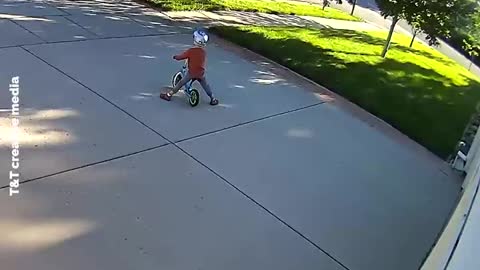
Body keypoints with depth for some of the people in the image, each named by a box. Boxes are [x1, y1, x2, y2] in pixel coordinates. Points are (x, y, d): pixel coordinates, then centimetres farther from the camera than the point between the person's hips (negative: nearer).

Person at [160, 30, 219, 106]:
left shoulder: (190, 51, -13)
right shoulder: (204, 52, -3)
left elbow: (181, 57, -8)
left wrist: (175, 57, 15)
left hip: (191, 73, -2)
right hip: (201, 73, 2)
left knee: (181, 83, 9)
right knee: (206, 86, 18)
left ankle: (169, 94, 16)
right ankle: (213, 99, 21)